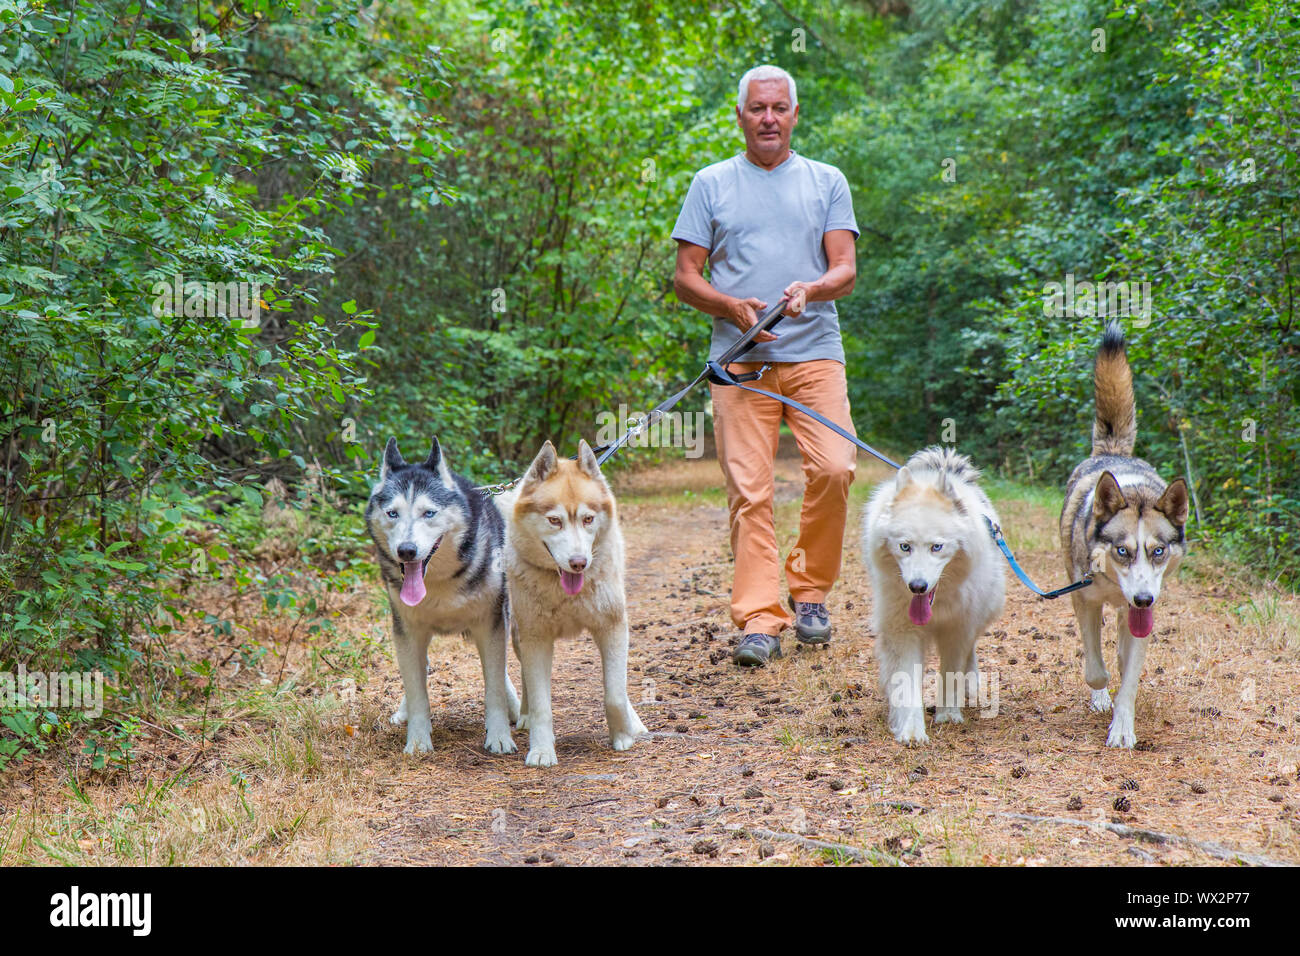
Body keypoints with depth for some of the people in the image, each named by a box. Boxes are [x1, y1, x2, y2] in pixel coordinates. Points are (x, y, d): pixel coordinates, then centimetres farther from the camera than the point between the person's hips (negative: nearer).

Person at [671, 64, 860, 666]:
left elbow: (845, 271, 6)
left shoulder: (827, 183, 14)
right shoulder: (711, 184, 12)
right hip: (739, 357, 0)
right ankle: (758, 619, -4)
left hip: (814, 351, 1)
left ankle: (810, 589, 6)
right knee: (748, 489, -8)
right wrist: (732, 306, -10)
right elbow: (685, 277, 9)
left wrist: (811, 289, -17)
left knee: (834, 468, -14)